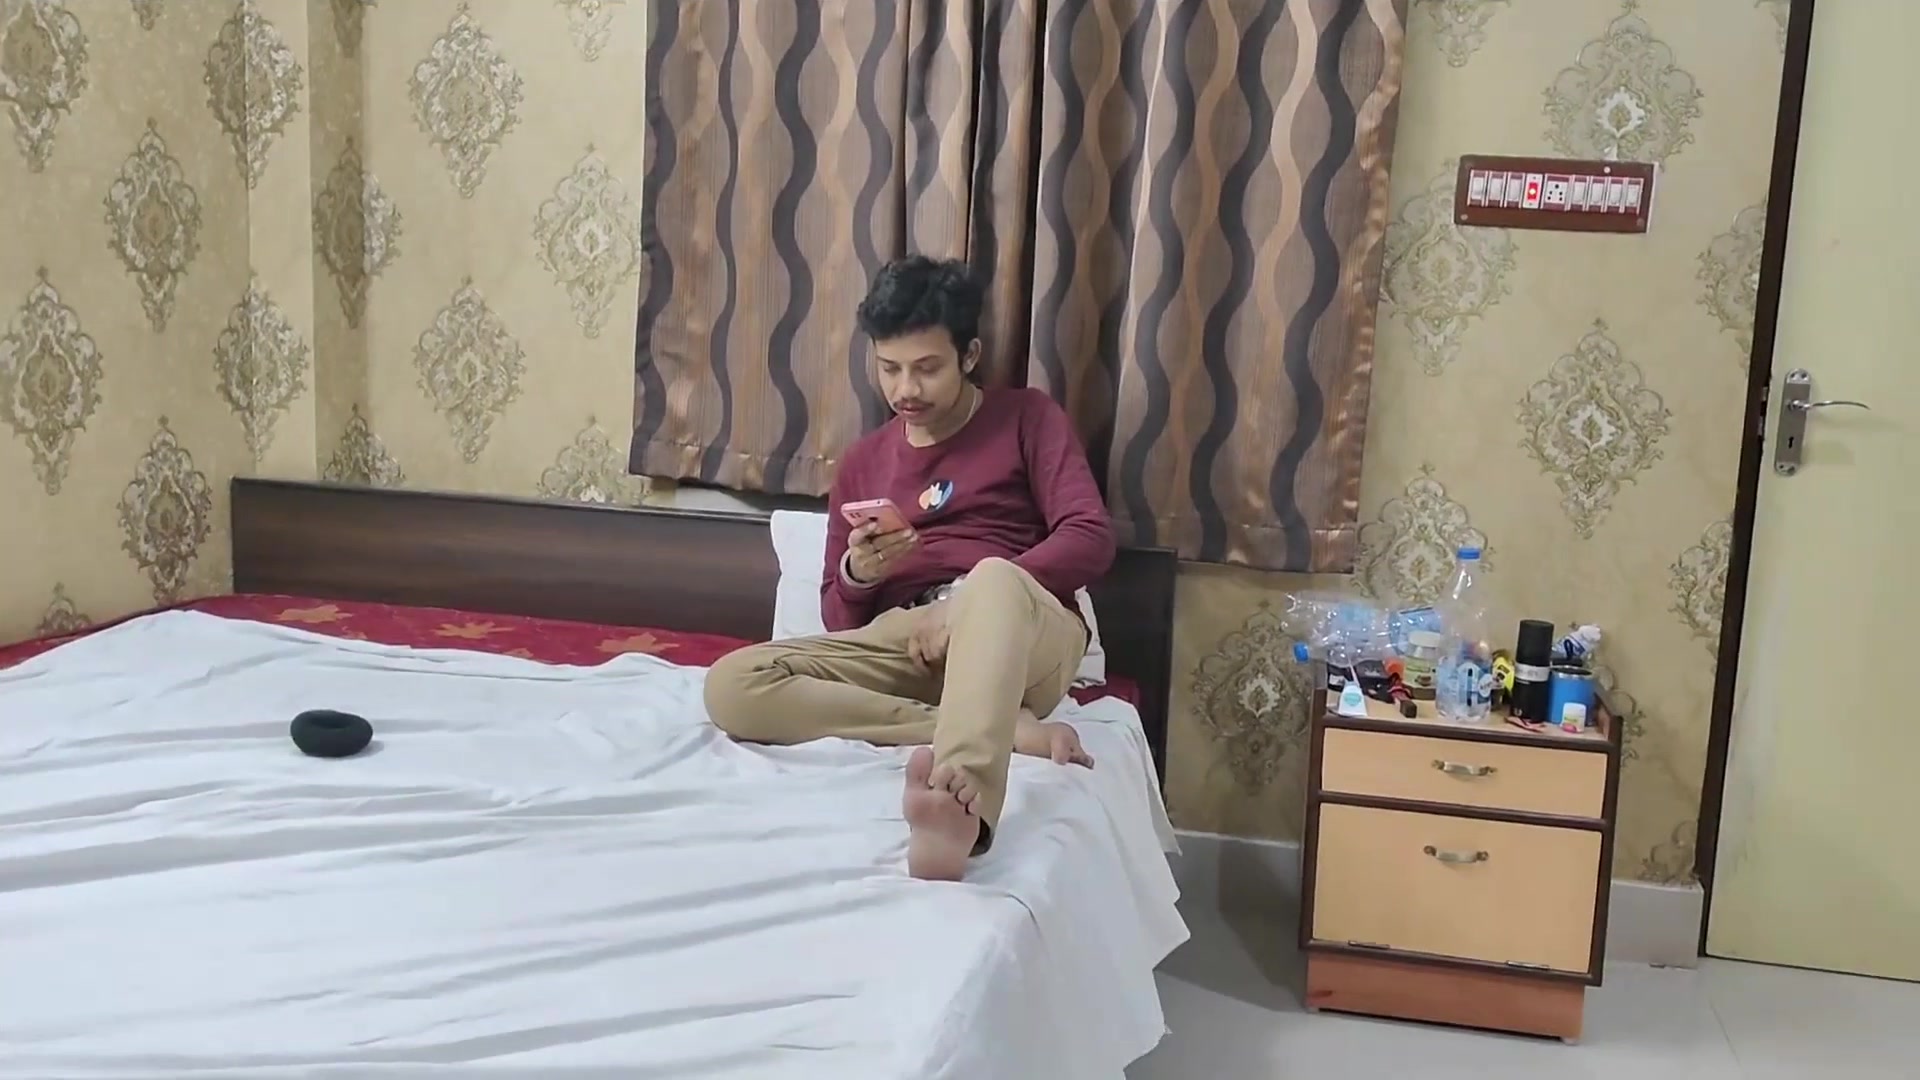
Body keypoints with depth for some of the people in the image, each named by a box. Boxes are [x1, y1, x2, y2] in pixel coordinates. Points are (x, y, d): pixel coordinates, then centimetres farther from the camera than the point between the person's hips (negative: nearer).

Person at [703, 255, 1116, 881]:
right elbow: (840, 619, 18)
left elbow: (1090, 540, -2)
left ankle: (959, 806, -68)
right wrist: (857, 574, -7)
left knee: (993, 578, -41)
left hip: (1019, 633, -3)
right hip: (900, 641, 4)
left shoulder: (1026, 418, 11)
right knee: (733, 685, -24)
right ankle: (1004, 731, -30)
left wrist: (964, 603, -13)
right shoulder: (862, 463, 21)